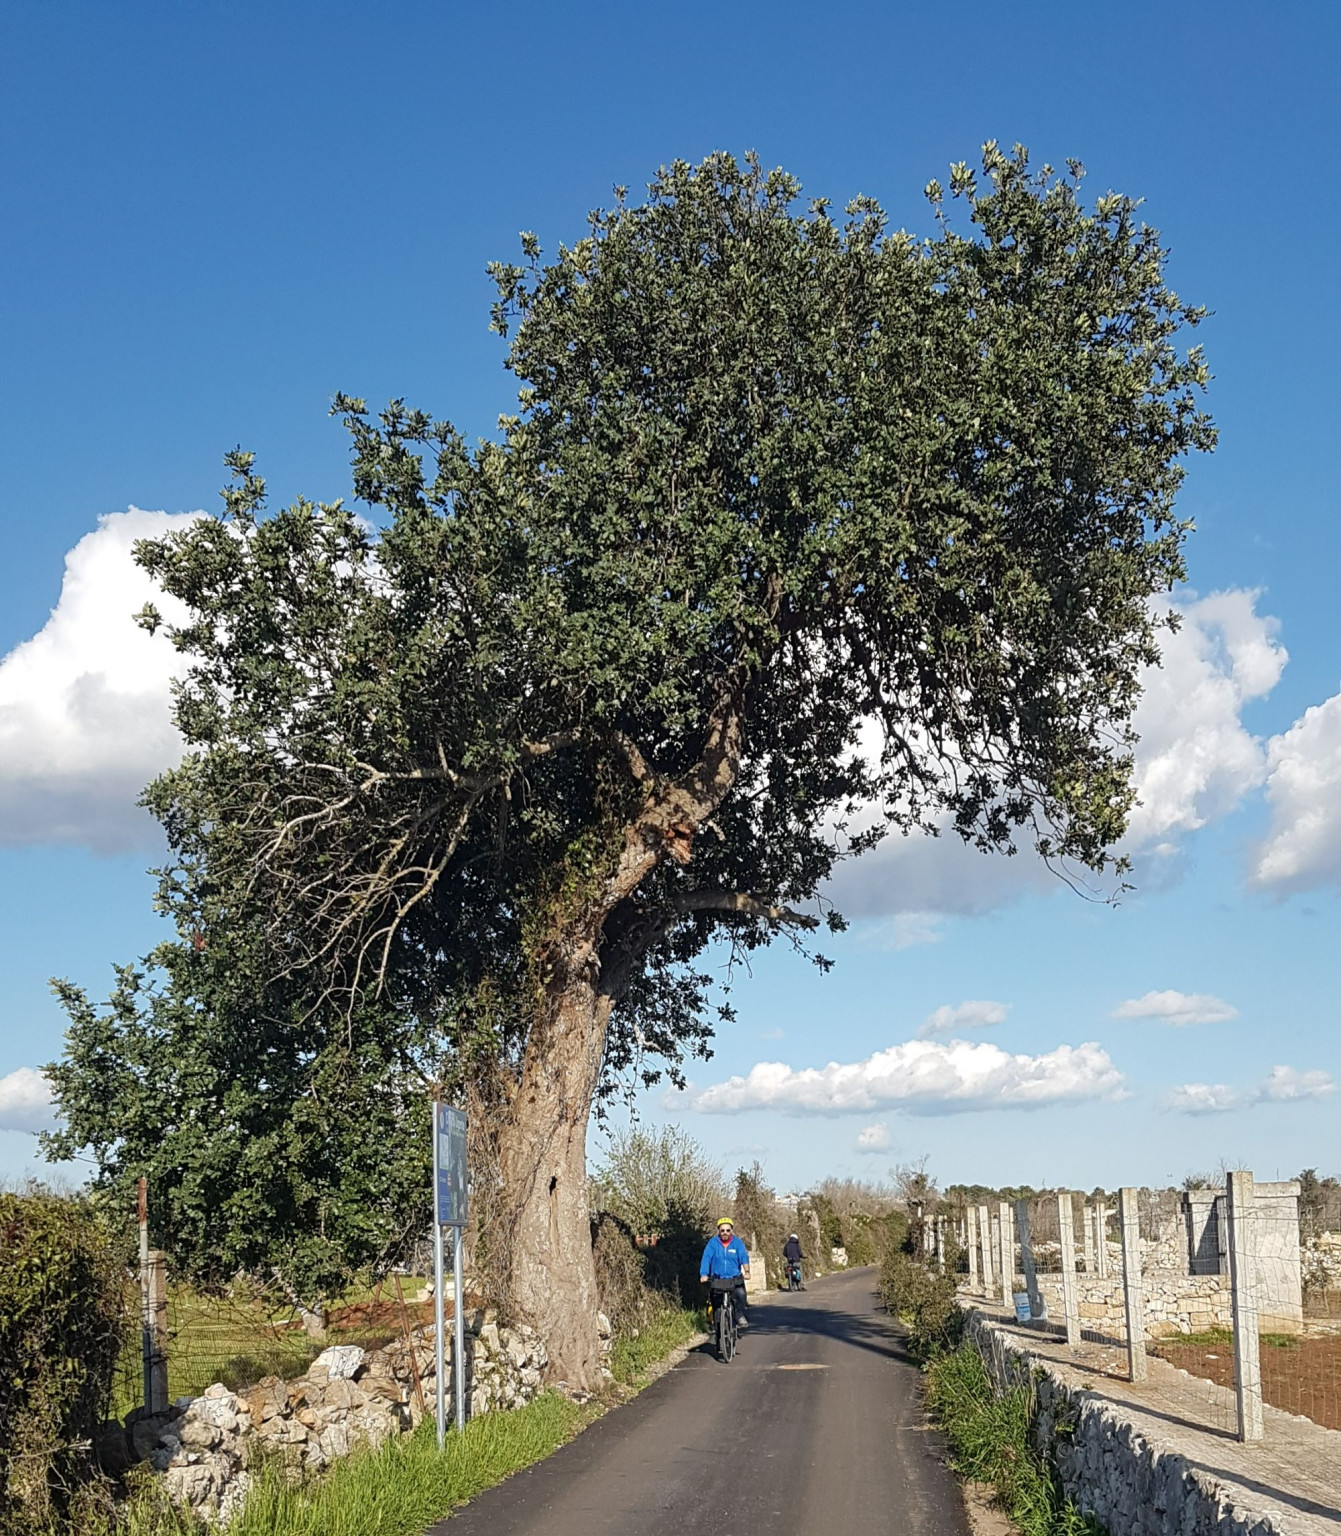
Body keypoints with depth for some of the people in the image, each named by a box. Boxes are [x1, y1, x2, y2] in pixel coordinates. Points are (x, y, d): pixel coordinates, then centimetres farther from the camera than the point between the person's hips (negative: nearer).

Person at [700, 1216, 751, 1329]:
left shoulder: (737, 1242, 0)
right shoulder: (713, 1242, -1)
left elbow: (744, 1256, -12)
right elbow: (706, 1258, -10)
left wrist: (746, 1271, -30)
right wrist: (704, 1275, -24)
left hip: (735, 1278, 0)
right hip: (717, 1279, 0)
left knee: (741, 1293, -22)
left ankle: (740, 1315, -1)